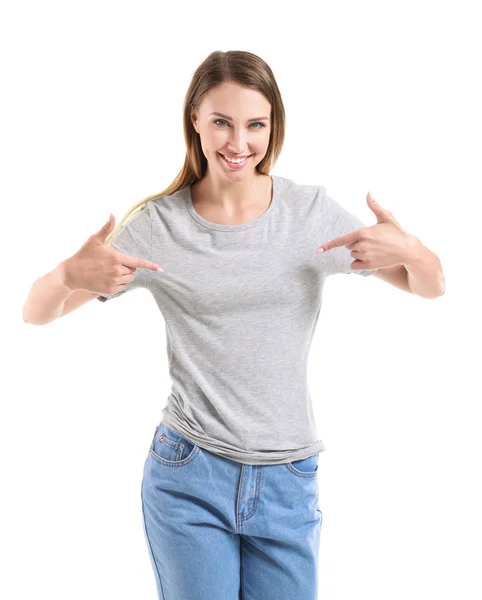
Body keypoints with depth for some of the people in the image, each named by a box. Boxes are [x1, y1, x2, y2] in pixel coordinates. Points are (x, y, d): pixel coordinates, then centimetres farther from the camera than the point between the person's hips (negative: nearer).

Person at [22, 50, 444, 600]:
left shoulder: (313, 212, -2)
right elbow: (36, 313, -2)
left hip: (288, 482, 2)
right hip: (188, 479, -1)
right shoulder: (158, 224, -5)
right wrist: (71, 274, -26)